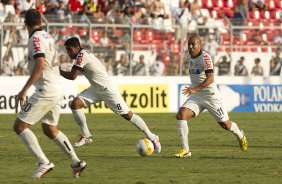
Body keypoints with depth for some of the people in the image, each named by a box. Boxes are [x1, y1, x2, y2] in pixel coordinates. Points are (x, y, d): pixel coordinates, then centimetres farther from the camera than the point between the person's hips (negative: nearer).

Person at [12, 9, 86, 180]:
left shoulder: (36, 38, -13)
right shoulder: (48, 36, 13)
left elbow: (40, 65, -25)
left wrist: (24, 90, -24)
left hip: (45, 90, -9)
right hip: (57, 89, 9)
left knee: (19, 126, -5)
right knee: (50, 129, 22)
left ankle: (43, 162, -16)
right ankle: (76, 162, 18)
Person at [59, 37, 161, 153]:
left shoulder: (82, 55, -22)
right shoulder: (84, 54, 5)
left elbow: (72, 76, -26)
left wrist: (58, 71, -14)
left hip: (107, 89, -9)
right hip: (96, 89, 9)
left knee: (127, 114, -3)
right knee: (75, 104, -8)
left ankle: (152, 138, 7)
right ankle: (86, 136, 2)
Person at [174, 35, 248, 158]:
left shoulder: (205, 57, -20)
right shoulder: (189, 57, 4)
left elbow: (210, 78, -31)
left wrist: (196, 89, -42)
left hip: (211, 96, -6)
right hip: (195, 97, 6)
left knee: (225, 125, 6)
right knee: (181, 115, -18)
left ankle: (241, 136, 41)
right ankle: (185, 150, -16)